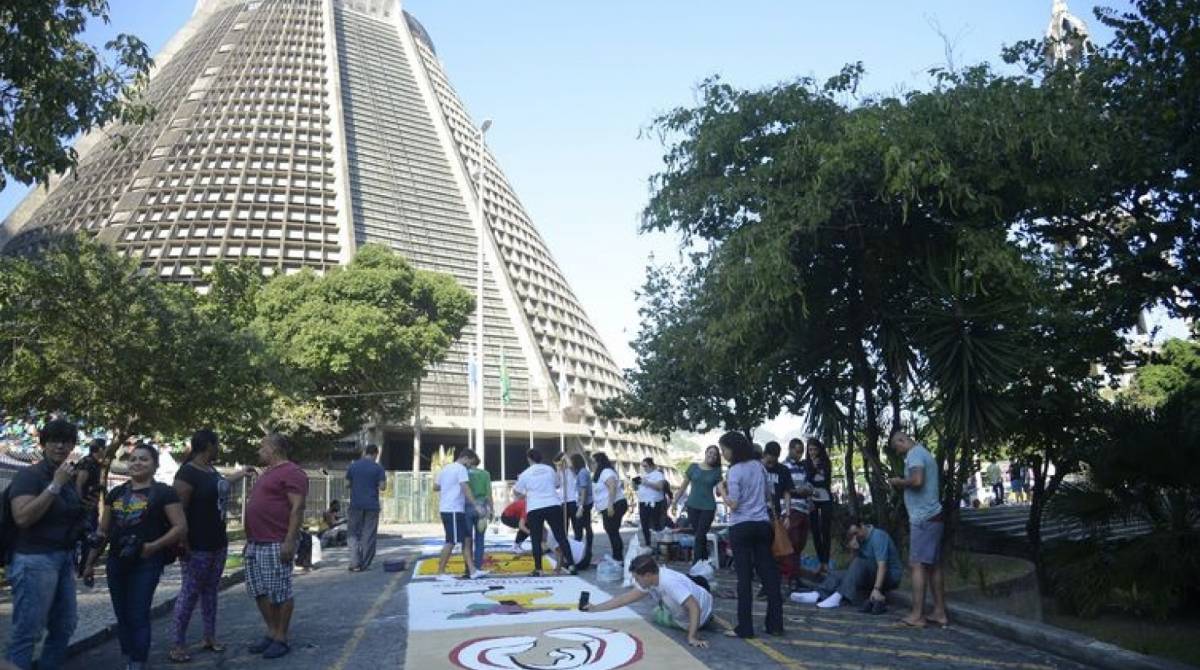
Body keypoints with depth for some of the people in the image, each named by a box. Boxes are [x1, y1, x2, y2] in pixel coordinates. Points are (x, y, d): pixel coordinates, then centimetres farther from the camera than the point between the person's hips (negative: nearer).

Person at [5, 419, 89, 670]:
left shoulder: (70, 477, 13)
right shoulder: (30, 475, -9)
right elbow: (22, 517, -23)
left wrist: (86, 507, 9)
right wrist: (55, 485, -22)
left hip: (65, 559, 8)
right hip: (34, 560, -8)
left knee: (64, 627, 15)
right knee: (27, 631, -5)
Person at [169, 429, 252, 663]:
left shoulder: (211, 470, 10)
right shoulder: (187, 473, -18)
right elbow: (179, 510, -21)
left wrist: (242, 473, 40)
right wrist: (182, 543, -23)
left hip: (218, 542, 9)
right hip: (197, 546, -9)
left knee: (211, 590, 14)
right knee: (190, 593, -2)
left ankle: (210, 637, 23)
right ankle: (179, 645, 7)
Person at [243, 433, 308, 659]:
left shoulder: (291, 472, -12)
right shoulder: (267, 473, 20)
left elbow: (297, 508, -18)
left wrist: (290, 540, -24)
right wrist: (250, 538, 22)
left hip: (277, 544, -10)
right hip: (256, 543, 10)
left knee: (280, 592, -3)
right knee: (260, 591, 12)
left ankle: (281, 639, 5)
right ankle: (271, 633, 23)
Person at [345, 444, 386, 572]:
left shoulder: (352, 466, 3)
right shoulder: (378, 468, -4)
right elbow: (382, 486, -6)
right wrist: (385, 479, 13)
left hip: (356, 505, 1)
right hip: (372, 506, -1)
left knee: (353, 533, 8)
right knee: (368, 535, 7)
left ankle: (355, 563, -4)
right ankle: (365, 564, 8)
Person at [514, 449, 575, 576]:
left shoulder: (526, 473, -1)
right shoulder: (549, 469, 7)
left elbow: (517, 491, 8)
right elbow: (557, 485, 22)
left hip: (534, 509, -2)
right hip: (553, 506, 2)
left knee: (536, 540, 5)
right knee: (561, 536, 5)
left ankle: (538, 569, 3)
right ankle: (570, 564, 2)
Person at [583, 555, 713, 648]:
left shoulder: (670, 583, -39)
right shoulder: (651, 579, -14)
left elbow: (694, 607, -41)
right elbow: (628, 597, -6)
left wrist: (692, 637, -42)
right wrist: (595, 608, -6)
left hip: (699, 614, -7)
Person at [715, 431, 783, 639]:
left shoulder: (735, 470, -12)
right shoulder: (759, 466, 6)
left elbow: (733, 504, -15)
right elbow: (768, 496, 15)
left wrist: (722, 490, 0)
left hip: (741, 527, -6)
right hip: (763, 524, 6)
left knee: (744, 577, -2)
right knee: (769, 574, 8)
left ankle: (744, 628, 2)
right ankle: (775, 624, 13)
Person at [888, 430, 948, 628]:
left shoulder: (914, 454, -10)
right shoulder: (925, 453, 20)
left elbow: (917, 480, -26)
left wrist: (900, 482, -8)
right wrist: (903, 484, 13)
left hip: (923, 518, -10)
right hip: (933, 516, 10)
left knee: (918, 565, -8)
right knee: (934, 566, 12)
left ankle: (917, 615, -7)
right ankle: (939, 612, 15)